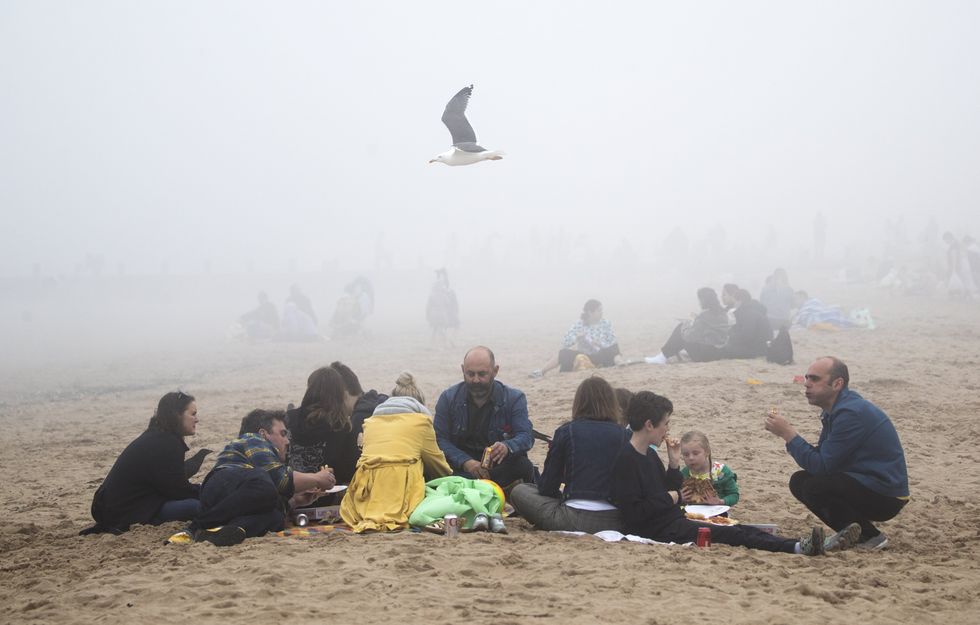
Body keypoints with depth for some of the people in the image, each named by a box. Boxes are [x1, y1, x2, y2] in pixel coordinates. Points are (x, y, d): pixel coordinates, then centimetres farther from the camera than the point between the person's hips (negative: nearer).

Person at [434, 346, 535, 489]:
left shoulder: (514, 398, 0)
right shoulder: (448, 398, 2)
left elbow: (526, 436, -9)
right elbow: (440, 439, -5)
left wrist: (507, 447, -34)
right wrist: (465, 462, -23)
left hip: (500, 465, -1)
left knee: (523, 466, -34)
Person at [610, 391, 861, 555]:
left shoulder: (649, 454, 16)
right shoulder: (626, 460, -16)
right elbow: (633, 513, -22)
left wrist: (673, 465, 5)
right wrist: (668, 499, -9)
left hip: (676, 522, 10)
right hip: (659, 530, -10)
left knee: (740, 530, -4)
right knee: (732, 535, -20)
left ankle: (819, 545, -14)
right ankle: (800, 548, -30)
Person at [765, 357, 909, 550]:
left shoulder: (851, 413, -22)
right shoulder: (835, 410, 9)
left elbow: (822, 466, -23)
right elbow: (821, 457, 8)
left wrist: (788, 433, -18)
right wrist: (788, 434, -7)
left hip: (886, 496, -10)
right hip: (864, 483, 10)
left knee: (813, 487, -24)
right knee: (799, 481, 5)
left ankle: (870, 537, -9)